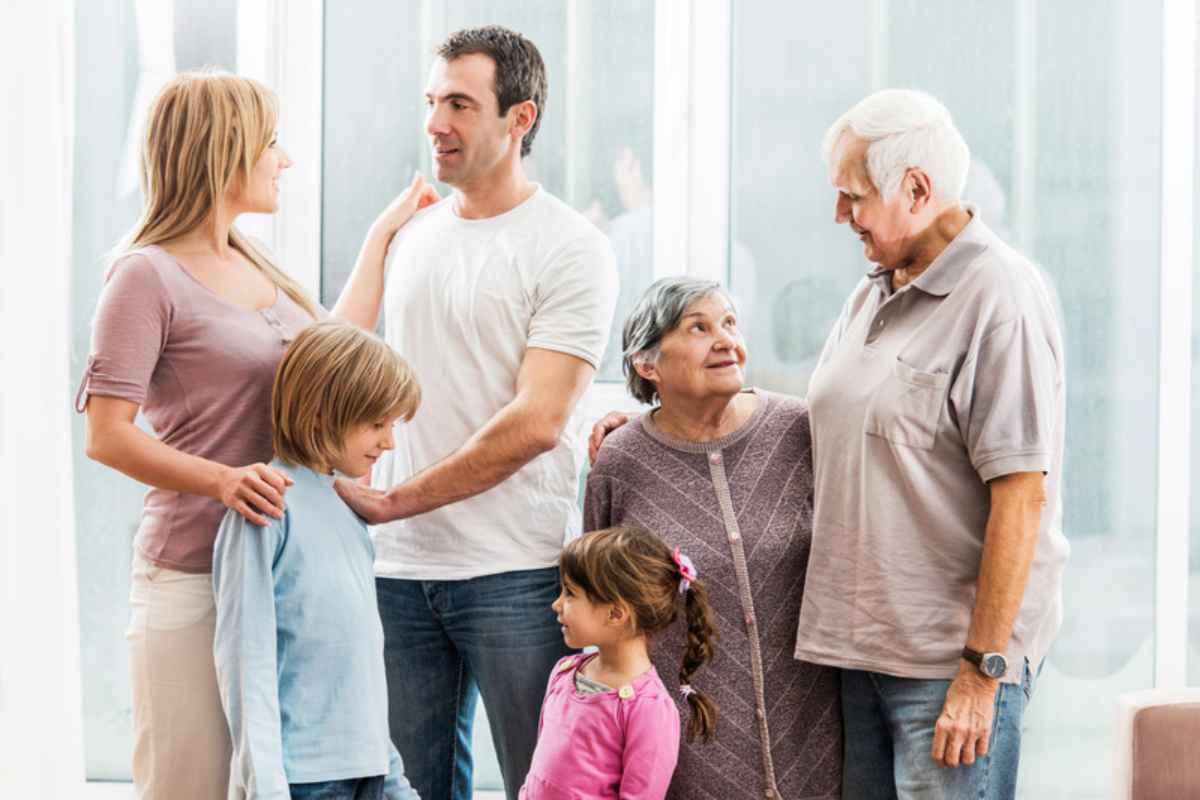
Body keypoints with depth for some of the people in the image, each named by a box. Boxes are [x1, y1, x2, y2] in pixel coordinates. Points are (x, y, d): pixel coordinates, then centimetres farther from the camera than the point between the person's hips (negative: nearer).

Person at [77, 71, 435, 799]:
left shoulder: (256, 266, 15)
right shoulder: (149, 275, -9)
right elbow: (108, 437, -14)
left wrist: (384, 233, 32)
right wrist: (221, 479, -27)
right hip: (193, 570, -8)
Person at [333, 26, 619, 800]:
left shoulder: (571, 249, -6)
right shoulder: (411, 237, 16)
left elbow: (536, 423, -13)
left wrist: (392, 502, -12)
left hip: (516, 570, -6)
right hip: (401, 567, 6)